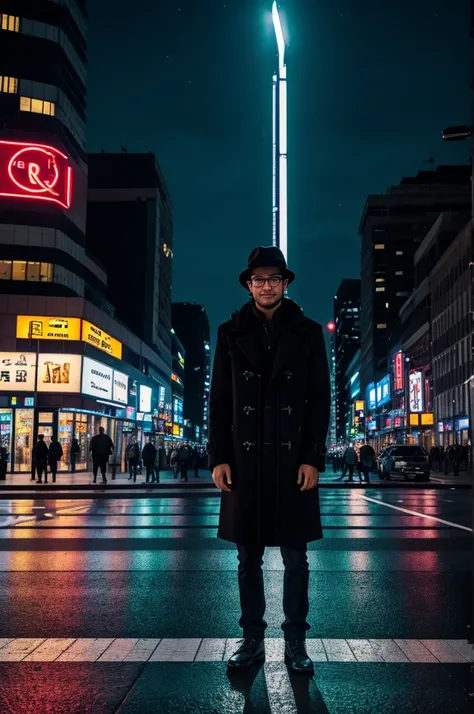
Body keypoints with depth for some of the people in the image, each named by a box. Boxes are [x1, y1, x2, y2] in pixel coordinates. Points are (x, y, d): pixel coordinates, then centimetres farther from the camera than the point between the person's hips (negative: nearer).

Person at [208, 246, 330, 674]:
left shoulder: (308, 332, 5)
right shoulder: (231, 333, 8)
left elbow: (320, 399, 2)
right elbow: (219, 399, 6)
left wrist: (313, 458, -6)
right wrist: (219, 457, -2)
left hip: (293, 459, -1)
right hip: (244, 459, 1)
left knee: (295, 556, 6)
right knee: (248, 556, 8)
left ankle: (295, 641, 17)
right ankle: (252, 639, 20)